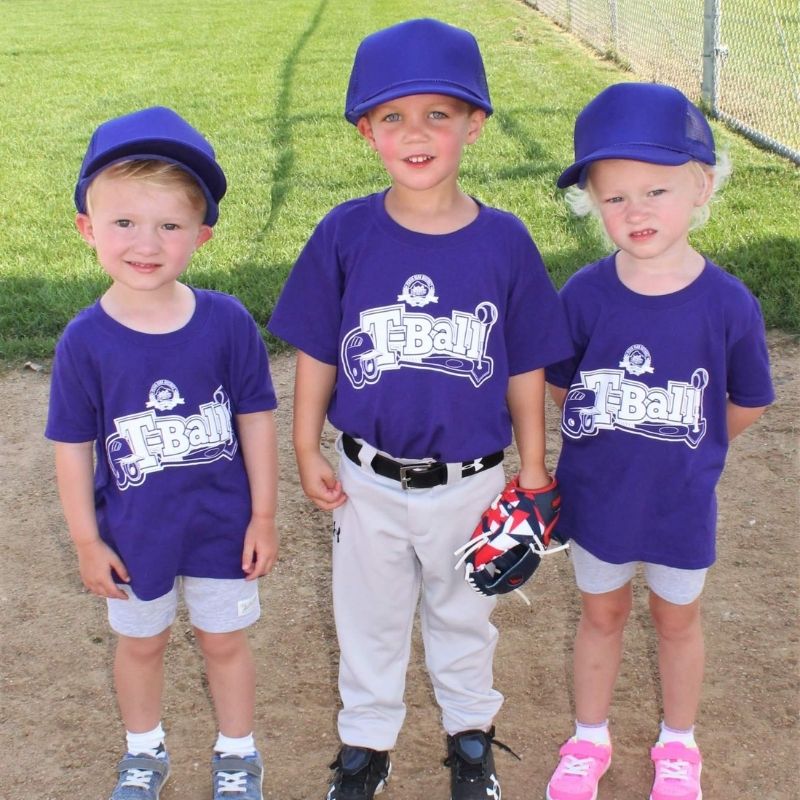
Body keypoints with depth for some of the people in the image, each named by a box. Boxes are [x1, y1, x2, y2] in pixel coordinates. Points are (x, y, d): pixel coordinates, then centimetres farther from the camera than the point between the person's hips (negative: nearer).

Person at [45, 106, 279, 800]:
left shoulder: (227, 323, -17)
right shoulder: (85, 341, -17)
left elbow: (255, 419, -7)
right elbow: (74, 447, -8)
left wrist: (263, 515, -2)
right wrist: (87, 541, -3)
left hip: (222, 526, 0)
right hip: (134, 533, 1)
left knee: (224, 639, 19)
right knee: (140, 643, 22)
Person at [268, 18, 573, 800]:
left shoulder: (503, 240, -12)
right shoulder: (345, 234, -12)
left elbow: (523, 366, -3)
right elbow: (317, 354, -2)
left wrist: (532, 467, 2)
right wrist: (307, 450, 0)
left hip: (470, 481, 0)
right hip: (369, 479, 0)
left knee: (463, 612, 22)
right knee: (368, 614, 19)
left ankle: (470, 731, 45)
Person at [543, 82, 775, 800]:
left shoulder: (729, 305, -20)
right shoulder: (584, 295, -17)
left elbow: (746, 406, -4)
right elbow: (562, 386, -1)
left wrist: (683, 449, 6)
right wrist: (617, 440, 1)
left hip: (682, 502, -1)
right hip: (596, 495, 1)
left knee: (677, 618, 20)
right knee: (602, 613, 21)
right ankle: (590, 740, 43)